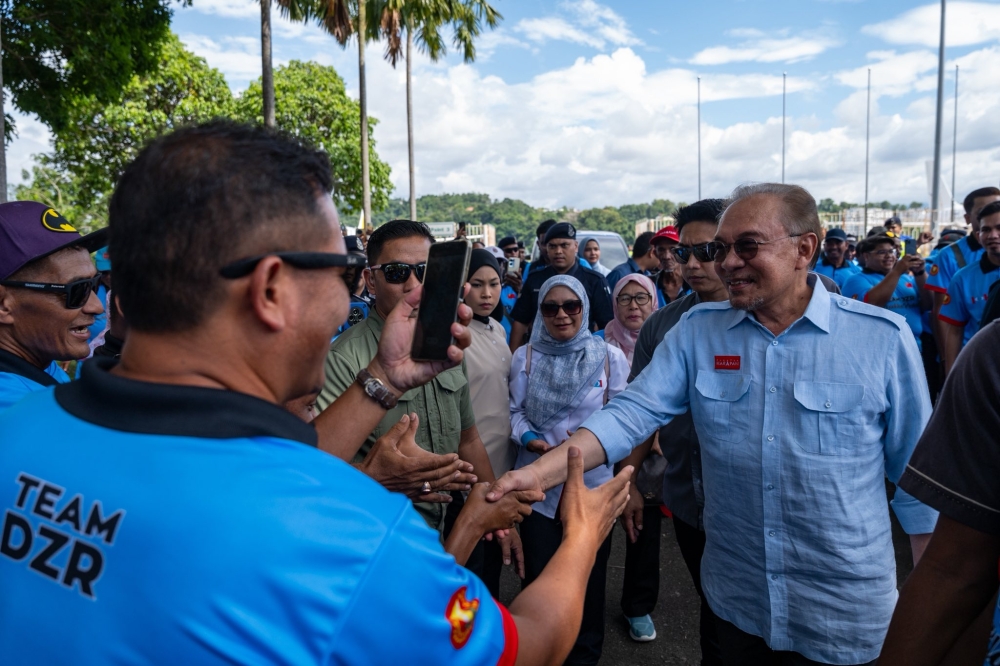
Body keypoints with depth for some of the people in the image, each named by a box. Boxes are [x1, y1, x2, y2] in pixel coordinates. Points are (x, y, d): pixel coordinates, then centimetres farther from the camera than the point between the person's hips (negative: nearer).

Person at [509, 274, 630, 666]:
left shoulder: (609, 357, -3)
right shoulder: (525, 357, 1)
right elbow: (514, 410, 2)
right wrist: (530, 438, -15)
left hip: (592, 482, 0)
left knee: (589, 575, 13)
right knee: (538, 575, 8)